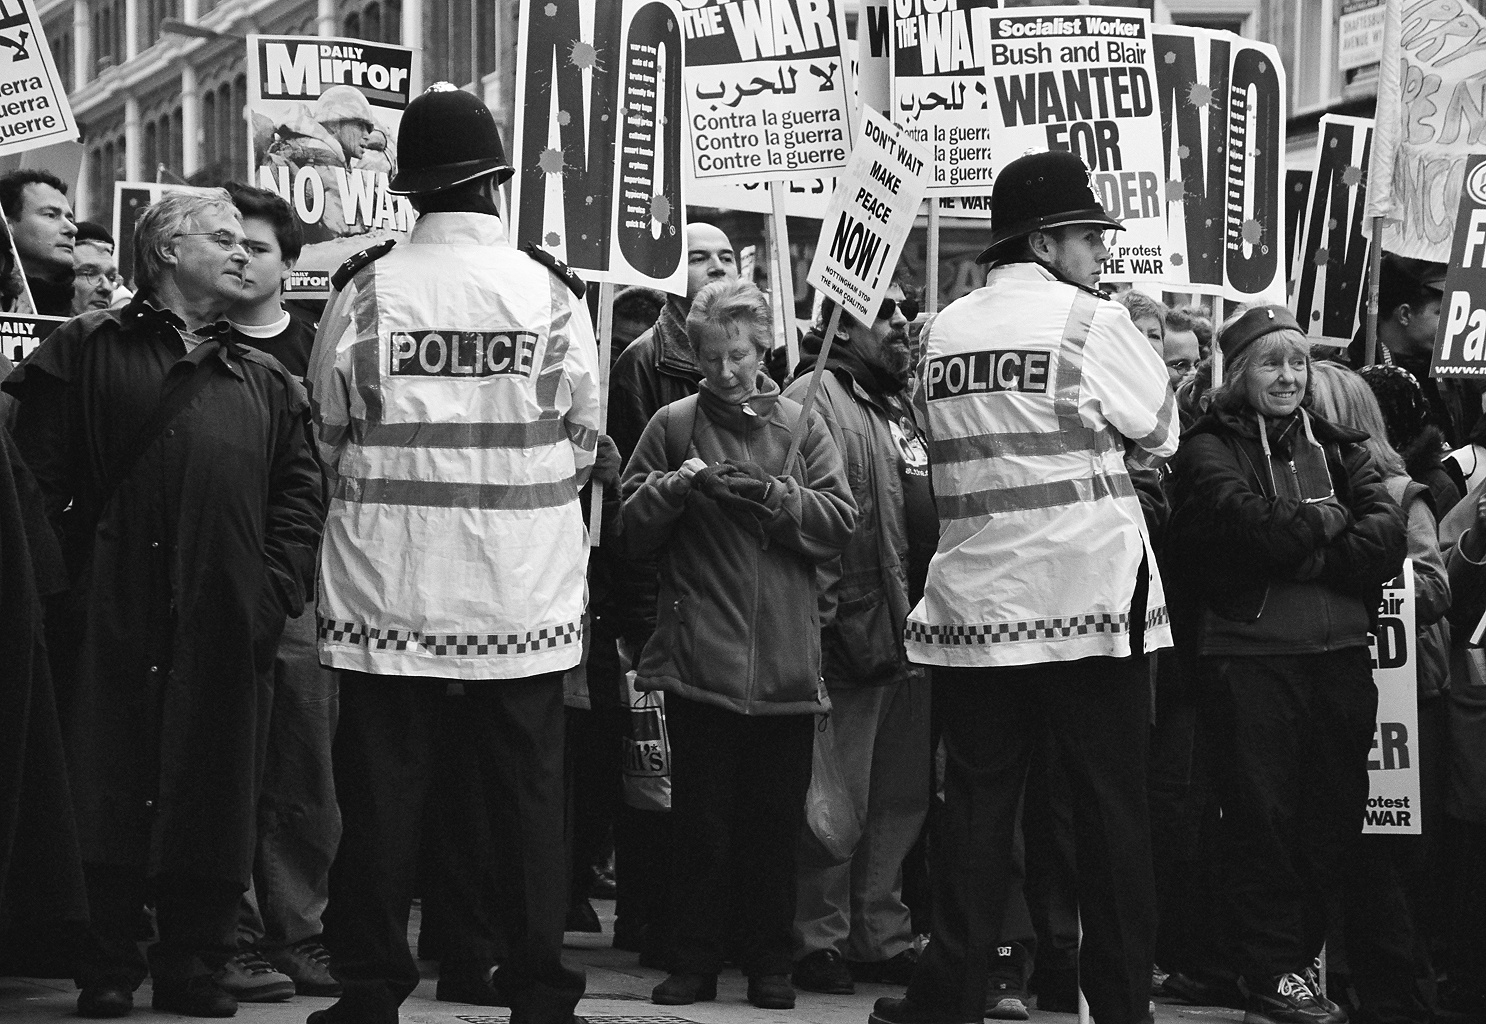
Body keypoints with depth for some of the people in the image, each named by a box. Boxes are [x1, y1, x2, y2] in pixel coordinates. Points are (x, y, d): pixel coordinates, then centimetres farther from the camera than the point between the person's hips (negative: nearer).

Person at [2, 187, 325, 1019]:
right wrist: (73, 582, -9)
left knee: (216, 795, 4)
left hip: (228, 627, 3)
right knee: (112, 789, -2)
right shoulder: (89, 351, 7)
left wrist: (276, 590, -1)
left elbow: (300, 493, 13)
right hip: (119, 616, -3)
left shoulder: (266, 382, 20)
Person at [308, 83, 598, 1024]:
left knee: (384, 788, 7)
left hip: (389, 583, 0)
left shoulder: (365, 292, -6)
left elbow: (332, 436, 1)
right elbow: (583, 443, 2)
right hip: (526, 588, 0)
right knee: (529, 787, 9)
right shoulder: (553, 294, -5)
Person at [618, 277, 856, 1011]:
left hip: (785, 662, 1)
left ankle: (769, 963, 14)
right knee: (700, 819, 3)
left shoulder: (800, 428, 9)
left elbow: (839, 521, 1)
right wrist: (675, 487, -11)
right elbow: (631, 531, 6)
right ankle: (693, 963, 10)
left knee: (776, 820, 5)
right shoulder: (672, 427, 7)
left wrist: (772, 496, -12)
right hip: (699, 659, -1)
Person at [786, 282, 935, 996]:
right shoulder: (816, 401, -10)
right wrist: (823, 618, -21)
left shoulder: (905, 403, 19)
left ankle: (882, 936, 22)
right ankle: (820, 938, 5)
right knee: (842, 796, -3)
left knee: (903, 792, 14)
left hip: (916, 631, 9)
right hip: (857, 634, -9)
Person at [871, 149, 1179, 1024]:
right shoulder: (1088, 319, -7)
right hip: (1087, 596, -4)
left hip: (977, 605, 4)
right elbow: (1161, 429, 1)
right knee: (1111, 808, 3)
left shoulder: (946, 330, 8)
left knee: (978, 804, 7)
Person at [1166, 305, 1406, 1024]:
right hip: (1251, 652, -5)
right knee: (1263, 816, -2)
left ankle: (1303, 956, 17)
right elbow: (1246, 520, -17)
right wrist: (1327, 522, -3)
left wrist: (1296, 551, -10)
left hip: (1341, 653, 5)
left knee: (1335, 814, 6)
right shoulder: (1208, 449, 3)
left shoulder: (1336, 447, 16)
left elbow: (1389, 535, 0)